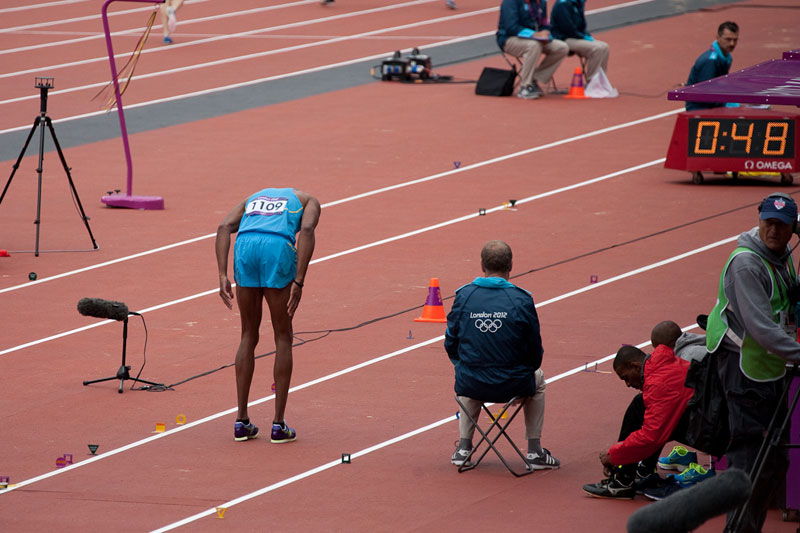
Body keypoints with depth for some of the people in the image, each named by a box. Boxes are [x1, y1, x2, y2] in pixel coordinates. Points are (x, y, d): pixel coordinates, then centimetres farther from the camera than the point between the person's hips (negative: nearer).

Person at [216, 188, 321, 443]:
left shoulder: (252, 199, 34)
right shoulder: (308, 201, 25)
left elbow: (224, 228, 13)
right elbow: (306, 231, 0)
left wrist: (222, 276, 4)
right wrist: (298, 283, -5)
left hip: (245, 249, 3)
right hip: (279, 251, -3)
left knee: (248, 336, 17)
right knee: (283, 338, 11)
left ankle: (242, 422, 17)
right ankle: (278, 425, 11)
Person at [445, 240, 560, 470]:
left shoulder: (464, 296, -6)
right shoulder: (521, 300, -11)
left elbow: (451, 344, 2)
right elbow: (535, 351, -4)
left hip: (471, 385, 2)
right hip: (513, 385, -2)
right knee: (538, 379, 33)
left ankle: (463, 447, 39)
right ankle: (534, 452, 32)